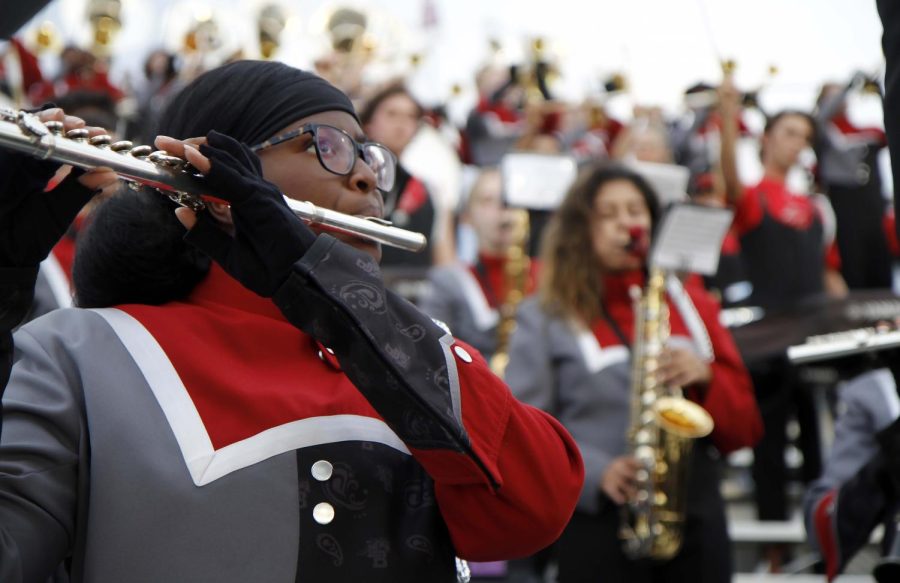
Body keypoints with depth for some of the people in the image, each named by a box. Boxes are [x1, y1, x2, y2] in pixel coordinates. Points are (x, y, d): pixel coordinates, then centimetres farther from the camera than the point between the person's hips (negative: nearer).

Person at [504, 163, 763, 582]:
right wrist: (594, 472, -18)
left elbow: (745, 427, 12)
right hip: (598, 528, -3)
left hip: (698, 520, 3)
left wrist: (705, 378, -8)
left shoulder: (691, 305, 15)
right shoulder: (545, 317, 5)